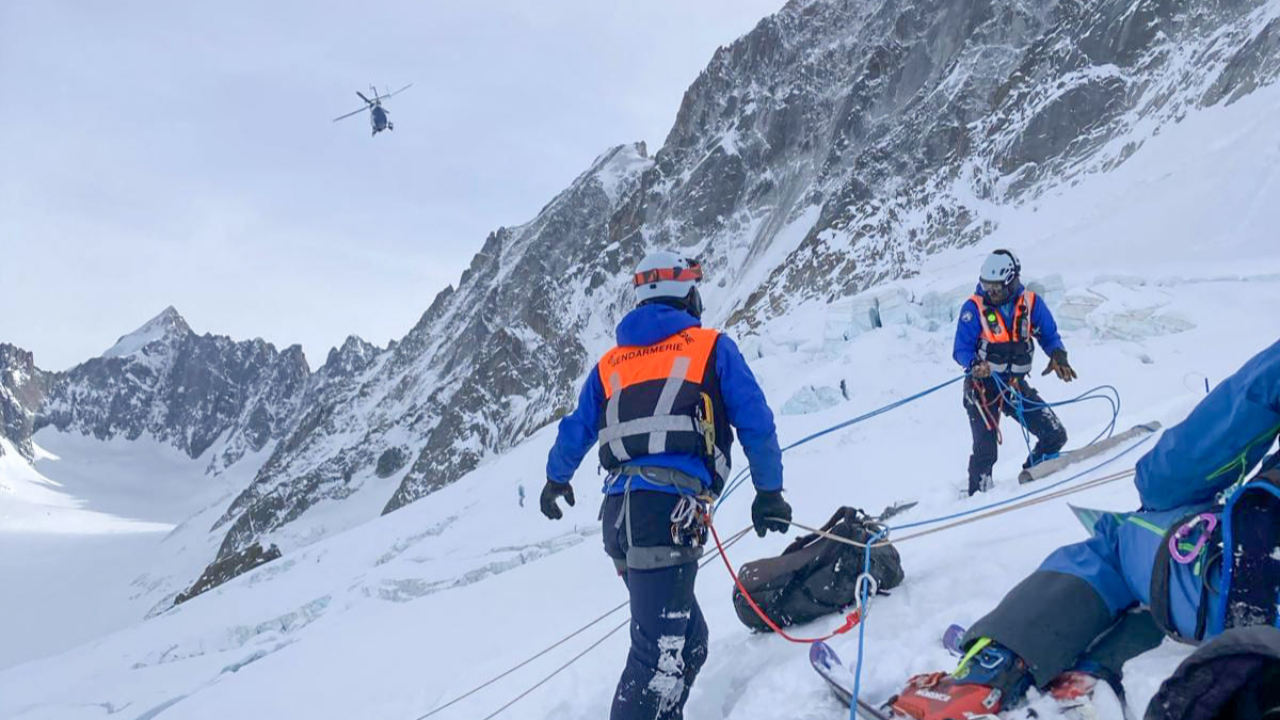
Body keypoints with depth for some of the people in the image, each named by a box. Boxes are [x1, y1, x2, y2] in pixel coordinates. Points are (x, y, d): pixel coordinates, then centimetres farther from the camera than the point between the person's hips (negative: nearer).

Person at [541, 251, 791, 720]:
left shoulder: (610, 363, 23)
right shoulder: (712, 348, 11)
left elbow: (575, 432, 29)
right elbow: (756, 423, 7)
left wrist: (557, 480, 46)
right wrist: (769, 491, 15)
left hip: (617, 514, 6)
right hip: (671, 511, -6)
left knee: (687, 641, 17)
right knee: (661, 653, -8)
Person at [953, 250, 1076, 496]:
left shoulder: (1031, 303, -4)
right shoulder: (974, 308, -12)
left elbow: (1049, 335, 7)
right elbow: (961, 349, -10)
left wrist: (1058, 355, -15)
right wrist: (974, 365, -32)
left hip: (1016, 385, 4)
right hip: (982, 386, -4)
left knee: (1055, 436, 2)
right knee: (986, 450, -12)